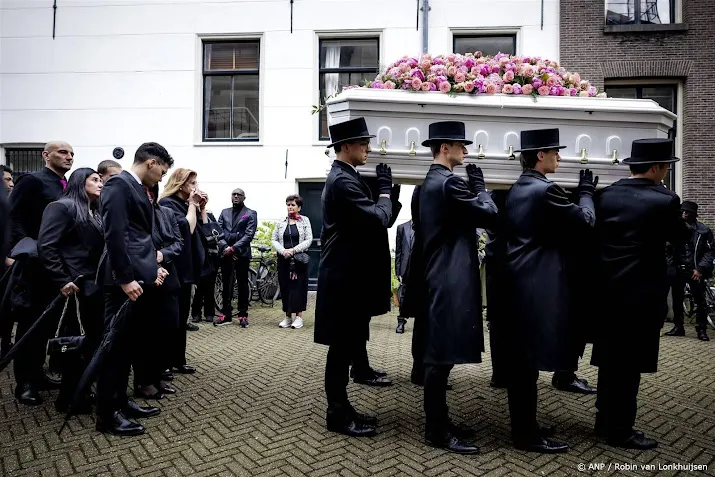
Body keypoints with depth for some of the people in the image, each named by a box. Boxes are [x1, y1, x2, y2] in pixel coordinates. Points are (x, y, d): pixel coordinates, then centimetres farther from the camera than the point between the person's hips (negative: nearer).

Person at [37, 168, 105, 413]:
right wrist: (62, 281, -19)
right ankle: (69, 398, 14)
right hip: (75, 287, -8)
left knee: (93, 340, 9)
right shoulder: (62, 207, -7)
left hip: (93, 285, 8)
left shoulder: (96, 212, 17)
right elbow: (46, 246, -16)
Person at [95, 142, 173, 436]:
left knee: (127, 344, 16)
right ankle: (107, 415, 8)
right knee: (115, 345, -1)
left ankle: (120, 402, 27)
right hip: (126, 281, -10)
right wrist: (125, 279, -21)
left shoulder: (139, 189, 17)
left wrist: (154, 266, 9)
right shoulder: (118, 185, -12)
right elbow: (114, 235, -20)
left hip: (142, 278, 10)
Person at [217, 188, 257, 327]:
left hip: (242, 254, -3)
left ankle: (243, 315, 9)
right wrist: (225, 247, -9)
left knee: (243, 285, 2)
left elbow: (249, 235, -7)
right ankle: (226, 314, 14)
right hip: (226, 253, 3)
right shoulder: (224, 212, 15)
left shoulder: (251, 214, 3)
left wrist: (234, 248, -15)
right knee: (226, 285, 6)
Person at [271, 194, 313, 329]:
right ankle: (288, 316, 13)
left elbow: (308, 240, -4)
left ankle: (299, 316, 5)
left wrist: (294, 250, -15)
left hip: (299, 259, -2)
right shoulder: (281, 223, 9)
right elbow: (274, 240, 5)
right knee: (285, 287, 4)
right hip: (284, 259, 2)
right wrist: (283, 251, -13)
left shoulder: (305, 221, 3)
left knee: (299, 286, -2)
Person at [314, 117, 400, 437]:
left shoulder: (343, 177, 16)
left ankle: (342, 409, 25)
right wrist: (385, 190, -8)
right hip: (345, 277, -10)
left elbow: (369, 219, 16)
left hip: (347, 275, 10)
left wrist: (386, 192, 4)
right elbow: (377, 219, -23)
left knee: (346, 346, 15)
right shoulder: (343, 180, -16)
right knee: (342, 348, -1)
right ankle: (338, 415, 11)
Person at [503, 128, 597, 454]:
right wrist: (586, 193, 5)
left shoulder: (516, 190, 13)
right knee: (531, 360, -2)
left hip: (519, 283, 10)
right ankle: (528, 434, 9)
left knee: (520, 359, 14)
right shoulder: (545, 190, -16)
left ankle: (522, 426, 26)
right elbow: (585, 223, -10)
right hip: (539, 287, -10)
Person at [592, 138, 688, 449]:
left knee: (610, 360, 17)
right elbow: (680, 240, 2)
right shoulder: (663, 200, -13)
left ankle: (604, 420, 28)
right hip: (641, 294, -6)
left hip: (608, 290, 6)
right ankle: (620, 430, 15)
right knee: (629, 363, 5)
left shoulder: (605, 196, 2)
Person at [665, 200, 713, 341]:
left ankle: (701, 329, 9)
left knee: (700, 301, 0)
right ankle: (678, 327, 21)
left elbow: (709, 252, -3)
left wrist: (700, 269, -12)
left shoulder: (704, 230, -1)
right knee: (677, 300, 10)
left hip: (695, 271, -3)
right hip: (678, 269, 3)